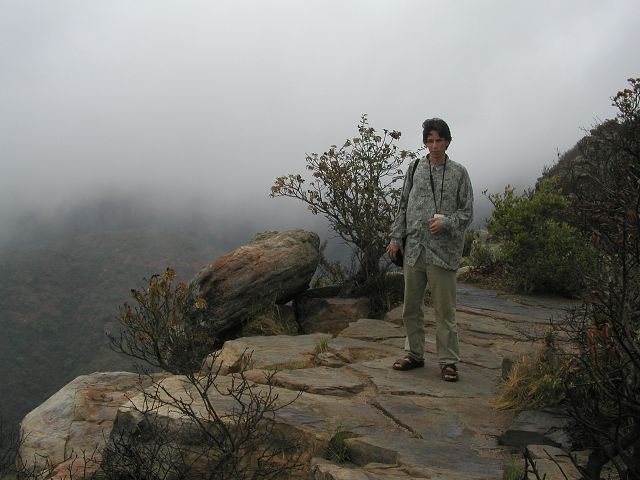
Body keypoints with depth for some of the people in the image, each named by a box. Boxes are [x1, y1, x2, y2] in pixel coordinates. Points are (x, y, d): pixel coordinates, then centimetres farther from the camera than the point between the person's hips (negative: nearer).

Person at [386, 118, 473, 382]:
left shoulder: (458, 173, 3)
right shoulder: (415, 169, 9)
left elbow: (466, 212, 2)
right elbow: (403, 206, 12)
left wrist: (446, 222, -16)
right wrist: (396, 237, 6)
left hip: (443, 251, -3)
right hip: (413, 249, 3)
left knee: (445, 310, 0)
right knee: (411, 307, 10)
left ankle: (448, 361, 9)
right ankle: (414, 354, 24)